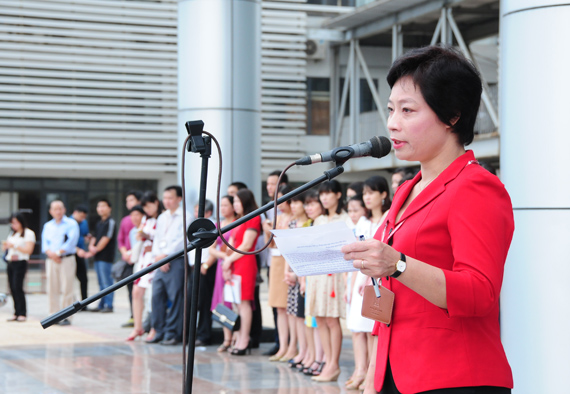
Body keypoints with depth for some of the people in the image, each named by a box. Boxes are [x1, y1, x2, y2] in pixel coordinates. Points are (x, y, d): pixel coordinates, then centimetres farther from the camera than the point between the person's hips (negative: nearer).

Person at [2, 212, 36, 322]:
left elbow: (29, 250, -12)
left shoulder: (28, 233, -2)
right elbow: (4, 249, 22)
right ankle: (17, 313, 6)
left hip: (20, 263, -7)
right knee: (12, 288, 3)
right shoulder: (12, 234, 19)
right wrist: (5, 246, -1)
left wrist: (14, 246, -17)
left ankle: (22, 313, -11)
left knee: (17, 287, -14)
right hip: (10, 263, 7)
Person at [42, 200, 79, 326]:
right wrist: (50, 253, -11)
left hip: (67, 259, -5)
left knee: (66, 289, -7)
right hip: (51, 260, 5)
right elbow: (45, 243, 8)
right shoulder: (47, 226, 18)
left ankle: (66, 317, -5)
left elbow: (71, 241, -8)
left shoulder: (71, 224, 3)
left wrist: (58, 253, -13)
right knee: (52, 289, 3)